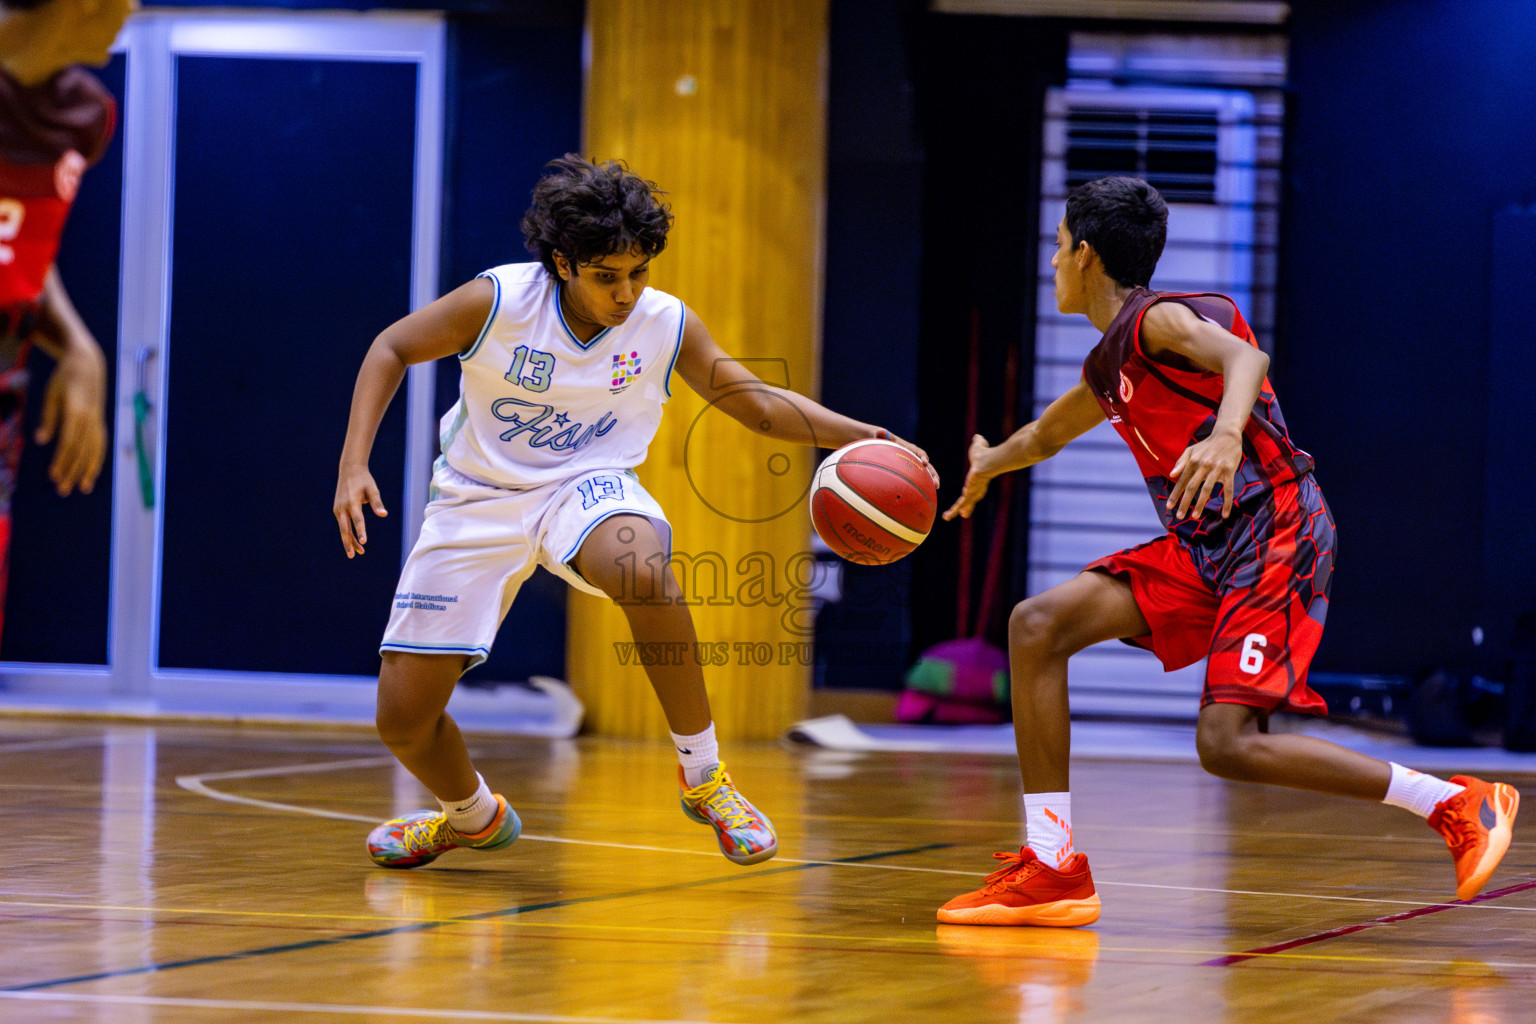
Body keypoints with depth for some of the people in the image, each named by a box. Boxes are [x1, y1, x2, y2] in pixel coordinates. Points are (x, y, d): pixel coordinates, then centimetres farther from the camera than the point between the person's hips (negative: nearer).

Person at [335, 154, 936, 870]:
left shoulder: (667, 326, -11)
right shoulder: (498, 300, -18)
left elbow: (756, 402, 0)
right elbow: (392, 348, -5)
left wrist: (864, 438, -13)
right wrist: (354, 465, -16)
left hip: (586, 487, 0)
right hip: (478, 499, 0)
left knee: (639, 565, -40)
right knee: (402, 716, -5)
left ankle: (703, 776, -24)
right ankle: (472, 816, 32)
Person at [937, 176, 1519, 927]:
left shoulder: (1159, 320, -10)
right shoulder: (1108, 364, 18)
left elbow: (1245, 358, -32)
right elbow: (1047, 434, 41)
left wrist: (1226, 433, -53)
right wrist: (988, 465, 60)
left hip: (1274, 534, -9)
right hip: (1204, 549, 9)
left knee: (1229, 744, -21)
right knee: (1037, 624, -4)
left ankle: (1458, 805, -10)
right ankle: (1052, 870, -5)